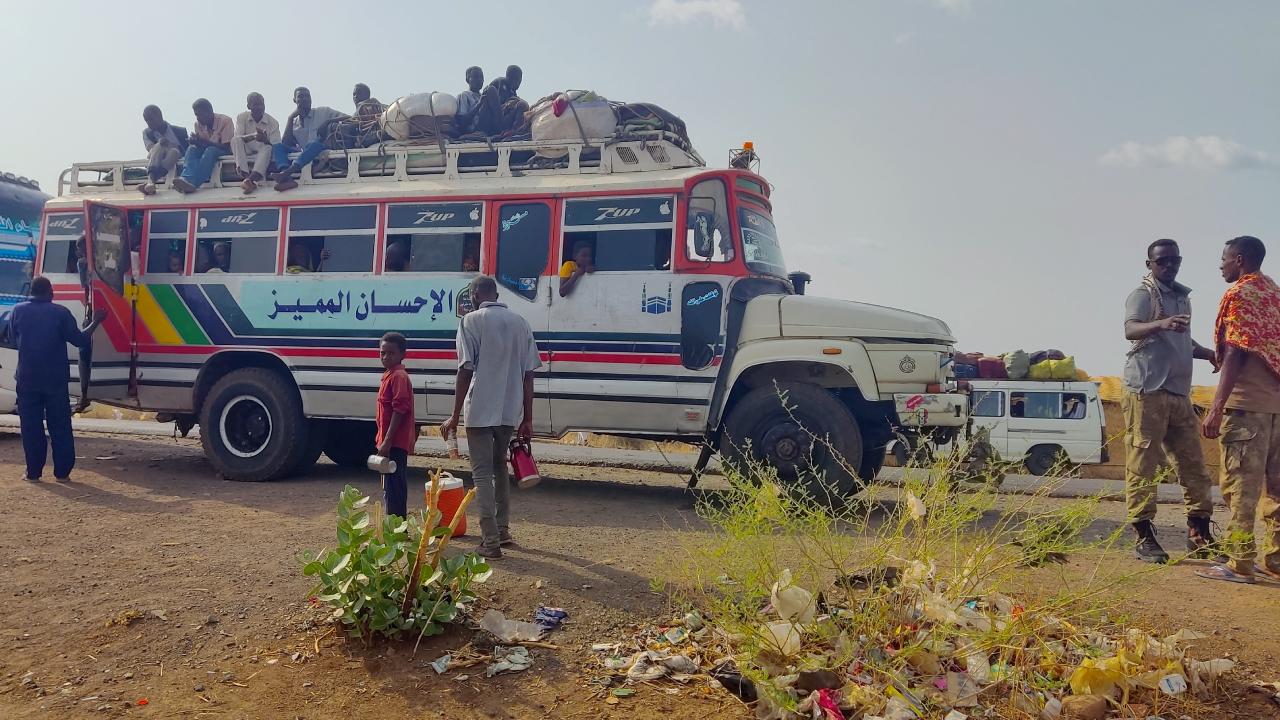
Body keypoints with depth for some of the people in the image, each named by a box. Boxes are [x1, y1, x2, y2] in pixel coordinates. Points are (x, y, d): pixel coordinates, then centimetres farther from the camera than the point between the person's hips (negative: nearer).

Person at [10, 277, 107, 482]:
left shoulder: (18, 311, 0)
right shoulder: (61, 312, -6)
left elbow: (13, 339, 14)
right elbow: (79, 339, 0)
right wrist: (95, 322, 13)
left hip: (27, 380, 1)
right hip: (56, 380, -1)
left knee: (31, 427, 8)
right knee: (60, 428, 6)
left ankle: (33, 472, 9)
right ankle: (62, 472, 6)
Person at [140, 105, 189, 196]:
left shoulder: (178, 131, 10)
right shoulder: (147, 133, 15)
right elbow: (150, 147, -4)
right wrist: (160, 143, -24)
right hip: (156, 163, 1)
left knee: (174, 151, -32)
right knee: (159, 146, -27)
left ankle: (150, 181, -52)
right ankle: (151, 180, -53)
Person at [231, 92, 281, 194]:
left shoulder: (273, 122, -3)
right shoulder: (241, 118, 0)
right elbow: (237, 138, -14)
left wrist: (266, 140, -32)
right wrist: (253, 136, -34)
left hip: (263, 152, -1)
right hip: (246, 152, 1)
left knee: (267, 148, -34)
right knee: (236, 140, -27)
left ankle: (251, 180, -55)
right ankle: (246, 176, -45)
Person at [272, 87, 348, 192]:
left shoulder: (323, 112, 14)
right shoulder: (294, 122, 21)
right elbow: (285, 144, 5)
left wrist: (328, 121, -11)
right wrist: (290, 118, 3)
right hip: (301, 156, 4)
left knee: (314, 143, -35)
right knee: (277, 147, -17)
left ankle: (287, 172, -53)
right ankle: (287, 178, -46)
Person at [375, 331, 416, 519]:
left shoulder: (398, 377, -15)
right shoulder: (390, 375, 16)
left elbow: (399, 409, -21)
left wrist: (387, 441, -23)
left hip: (395, 443, -10)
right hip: (393, 443, 10)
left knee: (392, 489, -8)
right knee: (392, 488, 16)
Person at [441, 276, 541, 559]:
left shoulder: (472, 320, -4)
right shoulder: (520, 322, 10)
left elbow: (466, 370, -11)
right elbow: (528, 373, 7)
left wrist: (455, 415, -7)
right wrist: (527, 418, 11)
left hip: (480, 410, -5)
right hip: (510, 411, 5)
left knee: (482, 473, 1)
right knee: (499, 466, 23)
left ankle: (491, 541, -2)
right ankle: (502, 530, 27)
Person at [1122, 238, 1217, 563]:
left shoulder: (1183, 297, 21)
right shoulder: (1143, 295, -3)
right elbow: (1130, 330, -23)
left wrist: (1210, 354, 16)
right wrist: (1161, 324, -42)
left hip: (1180, 393, 8)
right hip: (1147, 392, -8)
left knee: (1193, 464, 8)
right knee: (1142, 465, -7)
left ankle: (1199, 535, 15)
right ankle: (1144, 537, -3)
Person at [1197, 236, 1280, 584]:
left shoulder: (1239, 294, -7)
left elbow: (1237, 353, -16)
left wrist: (1216, 407, -19)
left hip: (1246, 401, -8)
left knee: (1240, 482, -6)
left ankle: (1239, 563, -4)